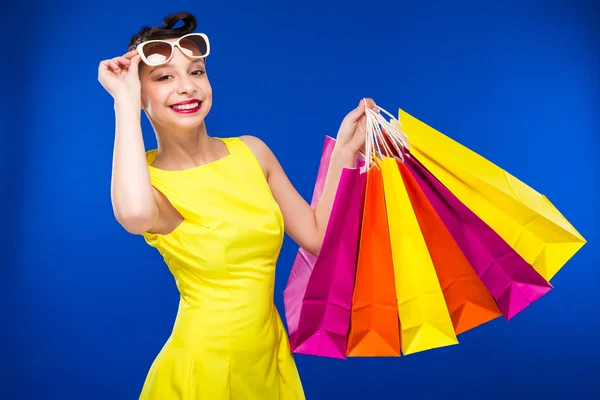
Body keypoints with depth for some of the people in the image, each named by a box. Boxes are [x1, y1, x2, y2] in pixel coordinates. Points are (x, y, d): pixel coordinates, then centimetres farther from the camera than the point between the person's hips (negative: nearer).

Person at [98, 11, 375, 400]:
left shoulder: (251, 151, -1)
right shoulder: (150, 179, -13)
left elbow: (319, 237, 0)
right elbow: (135, 214, -39)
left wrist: (343, 151, -3)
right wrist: (125, 102, -26)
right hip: (202, 367, -4)